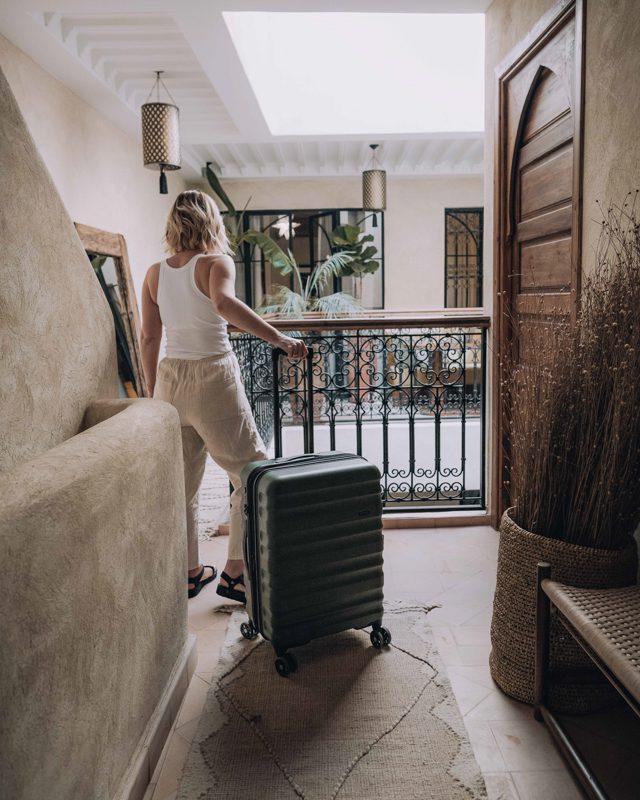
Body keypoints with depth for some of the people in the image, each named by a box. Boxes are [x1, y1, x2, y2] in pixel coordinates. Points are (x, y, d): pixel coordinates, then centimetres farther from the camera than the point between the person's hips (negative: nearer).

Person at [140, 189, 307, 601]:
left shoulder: (155, 274, 8)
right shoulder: (216, 263, -7)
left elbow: (149, 339, 9)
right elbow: (224, 303, -30)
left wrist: (154, 393, 18)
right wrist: (280, 339, -33)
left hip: (170, 381, 6)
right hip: (213, 379, -6)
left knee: (183, 484, 16)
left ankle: (190, 573, 29)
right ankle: (235, 573, 10)